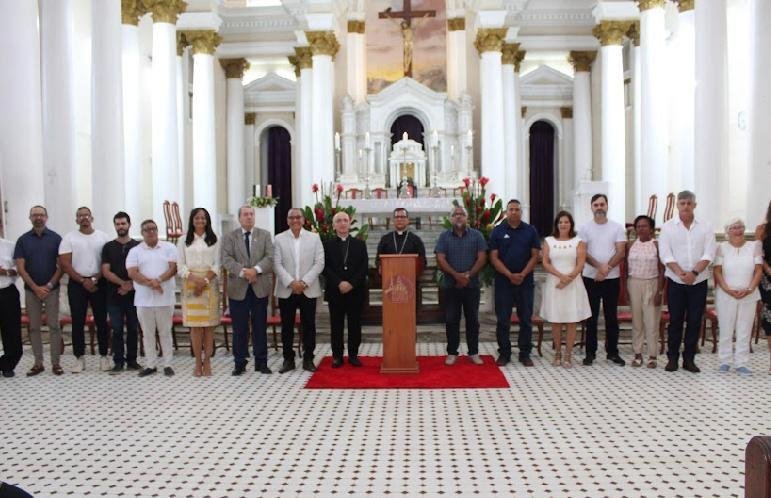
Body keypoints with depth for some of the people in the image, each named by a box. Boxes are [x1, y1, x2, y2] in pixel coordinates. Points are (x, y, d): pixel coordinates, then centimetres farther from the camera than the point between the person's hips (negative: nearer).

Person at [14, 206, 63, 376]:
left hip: (51, 289, -2)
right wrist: (36, 288, -9)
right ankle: (38, 363, 14)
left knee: (54, 326, 0)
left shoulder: (55, 238, 0)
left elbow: (61, 265, -1)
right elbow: (20, 268, 0)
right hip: (31, 290, 2)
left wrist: (49, 285, -10)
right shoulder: (23, 240, 4)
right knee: (34, 327, 6)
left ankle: (55, 362, 7)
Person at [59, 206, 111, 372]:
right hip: (77, 284, 0)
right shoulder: (69, 238, 2)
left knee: (101, 321, 3)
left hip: (99, 283, 0)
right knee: (78, 322, 2)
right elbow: (65, 264, -3)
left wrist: (95, 279, -11)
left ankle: (104, 356, 11)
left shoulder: (103, 237, 4)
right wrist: (83, 281, -10)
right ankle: (80, 358, 10)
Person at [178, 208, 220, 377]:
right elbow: (180, 266, 4)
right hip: (191, 286, 1)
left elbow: (217, 264, 2)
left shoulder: (214, 240, 8)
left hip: (210, 285, 0)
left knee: (209, 325, -1)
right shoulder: (185, 241, 11)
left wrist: (205, 280, -13)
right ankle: (198, 362, 5)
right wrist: (195, 279, -13)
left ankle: (207, 361, 6)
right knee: (195, 325, -2)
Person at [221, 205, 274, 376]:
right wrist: (243, 271, -20)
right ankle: (239, 363, 15)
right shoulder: (229, 237, 6)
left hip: (260, 288, 1)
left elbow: (270, 257, -3)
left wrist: (256, 269, -18)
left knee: (260, 327, 6)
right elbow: (226, 259, -7)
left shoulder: (265, 235, 8)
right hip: (238, 288, -1)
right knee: (239, 328, 4)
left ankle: (261, 362, 15)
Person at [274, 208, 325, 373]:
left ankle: (308, 359, 15)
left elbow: (319, 263, -1)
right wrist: (291, 283, -13)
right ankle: (288, 359, 16)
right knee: (287, 326, 5)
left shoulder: (314, 238, 5)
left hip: (308, 290, 0)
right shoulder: (279, 239, 4)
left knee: (309, 326, 4)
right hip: (286, 290, 0)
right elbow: (277, 264, -2)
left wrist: (304, 282, -11)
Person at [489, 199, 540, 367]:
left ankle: (525, 353, 15)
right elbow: (494, 257, -3)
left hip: (525, 281, 1)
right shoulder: (498, 231, 2)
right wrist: (509, 275, -13)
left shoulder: (530, 231, 5)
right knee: (503, 319, 3)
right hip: (503, 281, -1)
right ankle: (504, 353, 13)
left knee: (526, 319, 6)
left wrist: (522, 274, -11)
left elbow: (535, 255, 2)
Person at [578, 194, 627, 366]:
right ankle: (590, 352, 11)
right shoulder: (584, 229, 2)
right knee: (591, 317, 4)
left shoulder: (617, 227, 3)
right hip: (590, 278, 0)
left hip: (612, 278, 1)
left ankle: (612, 352, 17)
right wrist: (600, 266, -18)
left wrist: (607, 269, -15)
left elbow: (620, 252, -4)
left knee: (611, 316, 8)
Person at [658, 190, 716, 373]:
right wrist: (680, 273, -19)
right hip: (675, 282, -1)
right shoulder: (668, 227, 1)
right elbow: (665, 254, -7)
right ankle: (672, 358, 13)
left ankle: (689, 359, 15)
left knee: (694, 321, 5)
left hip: (698, 282, 1)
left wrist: (694, 272, -18)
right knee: (675, 321, 4)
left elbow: (709, 254, -5)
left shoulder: (705, 227, 3)